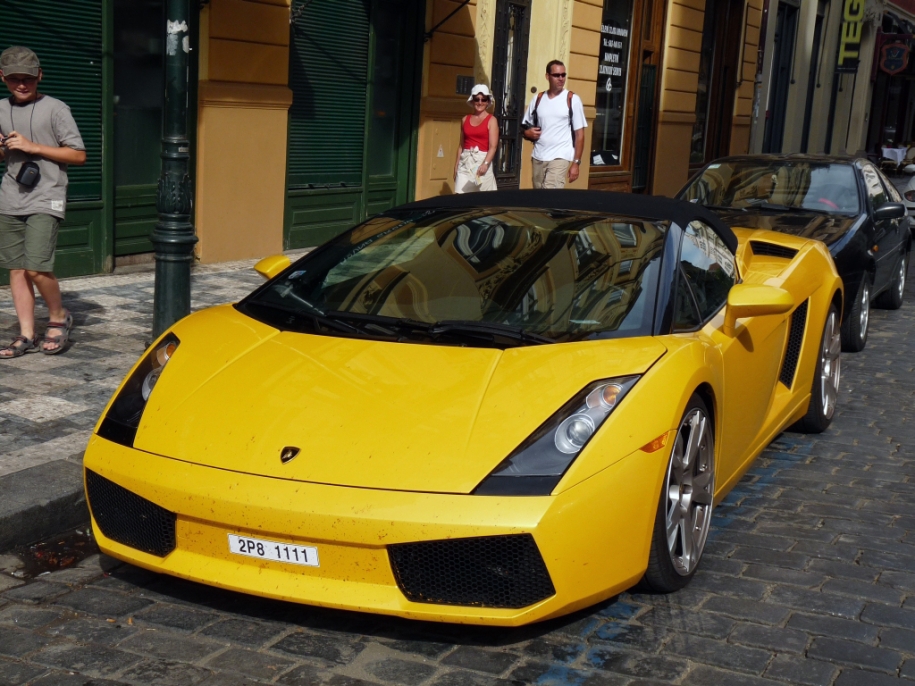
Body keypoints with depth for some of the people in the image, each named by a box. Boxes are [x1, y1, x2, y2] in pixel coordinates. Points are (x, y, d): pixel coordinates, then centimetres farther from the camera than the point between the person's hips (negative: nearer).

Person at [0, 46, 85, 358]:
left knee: (36, 268, -16)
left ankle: (59, 317, 8)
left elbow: (79, 155, -6)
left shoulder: (55, 109, -4)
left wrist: (32, 147, -12)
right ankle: (27, 335, 11)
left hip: (45, 200, -5)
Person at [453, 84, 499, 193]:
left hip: (482, 160, -3)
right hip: (465, 162, 4)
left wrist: (485, 164, -22)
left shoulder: (491, 120, 0)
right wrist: (456, 165, 12)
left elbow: (493, 147, -9)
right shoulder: (465, 119, 12)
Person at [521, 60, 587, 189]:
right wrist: (529, 133, -7)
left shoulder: (573, 99, -2)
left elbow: (579, 134, -2)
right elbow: (525, 127, 18)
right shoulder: (538, 99, 9)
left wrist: (576, 162, -8)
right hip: (538, 157, 5)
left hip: (560, 157, -5)